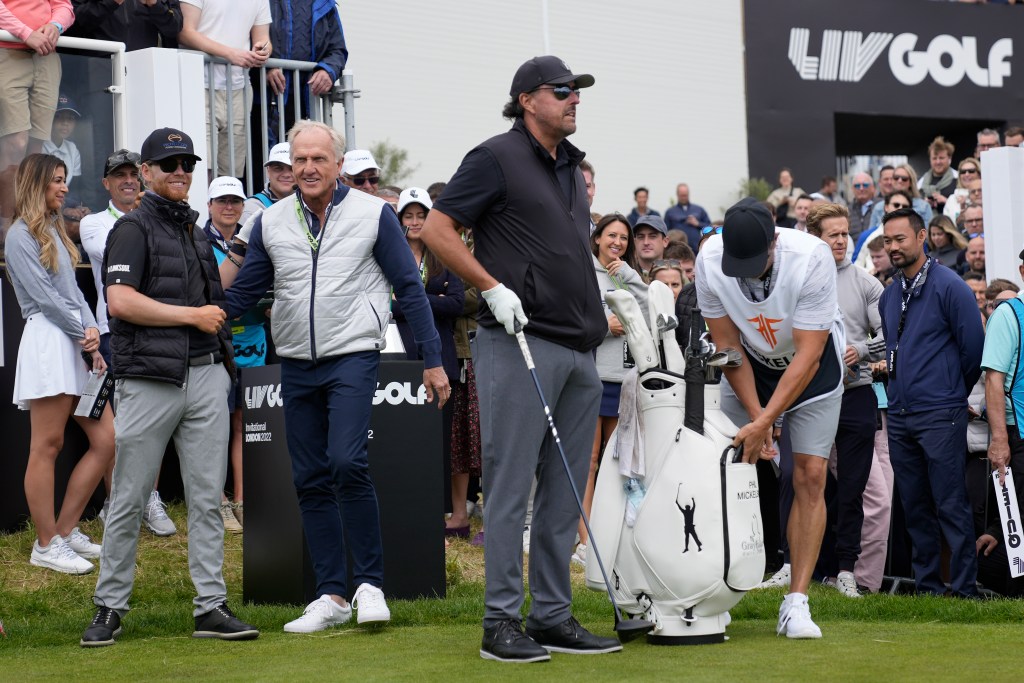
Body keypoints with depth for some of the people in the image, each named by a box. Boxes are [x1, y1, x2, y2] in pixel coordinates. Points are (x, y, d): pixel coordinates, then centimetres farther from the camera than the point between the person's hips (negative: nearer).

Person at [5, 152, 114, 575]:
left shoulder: (55, 231, 21)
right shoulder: (21, 234, -3)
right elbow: (43, 295, -10)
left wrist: (93, 336, 3)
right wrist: (85, 332, -6)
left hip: (77, 345, 9)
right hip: (47, 342, -9)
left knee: (105, 440, 4)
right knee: (47, 447, -5)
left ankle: (67, 530, 14)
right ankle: (46, 546, 0)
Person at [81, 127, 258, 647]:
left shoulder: (195, 229, 19)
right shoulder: (134, 228, -3)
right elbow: (120, 301, -16)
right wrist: (192, 315, -11)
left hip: (206, 375, 6)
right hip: (149, 381, -6)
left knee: (207, 499, 4)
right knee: (128, 501, -1)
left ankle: (211, 607, 6)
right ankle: (109, 607, 8)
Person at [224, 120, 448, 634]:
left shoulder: (373, 215, -3)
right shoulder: (271, 222, 6)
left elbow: (409, 288, 1)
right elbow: (243, 294, 11)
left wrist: (432, 360, -1)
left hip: (353, 358, -4)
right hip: (296, 365, 5)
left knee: (347, 463, -21)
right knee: (310, 481, 6)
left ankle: (370, 583, -8)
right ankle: (331, 595, 13)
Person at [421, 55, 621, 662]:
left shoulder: (571, 166, 19)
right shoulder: (497, 158, -4)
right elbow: (438, 229, -8)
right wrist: (494, 288, -14)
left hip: (580, 348, 8)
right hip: (521, 341, -8)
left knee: (565, 490, 8)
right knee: (512, 484, -6)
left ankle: (553, 616, 14)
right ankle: (502, 621, -3)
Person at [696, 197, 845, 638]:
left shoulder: (811, 258, -34)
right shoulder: (709, 260, -25)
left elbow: (806, 357, -30)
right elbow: (727, 345, -13)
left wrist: (763, 423, -32)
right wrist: (756, 416, -17)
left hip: (813, 365, -2)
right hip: (749, 365, 2)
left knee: (810, 476, -11)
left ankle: (796, 603, -8)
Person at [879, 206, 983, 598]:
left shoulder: (948, 286, -7)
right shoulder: (889, 295, 13)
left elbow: (973, 345, -5)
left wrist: (955, 393, 5)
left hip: (940, 414, -7)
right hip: (900, 415, 7)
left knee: (950, 504, -7)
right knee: (915, 505, 9)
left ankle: (964, 587, -3)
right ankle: (926, 583, 16)